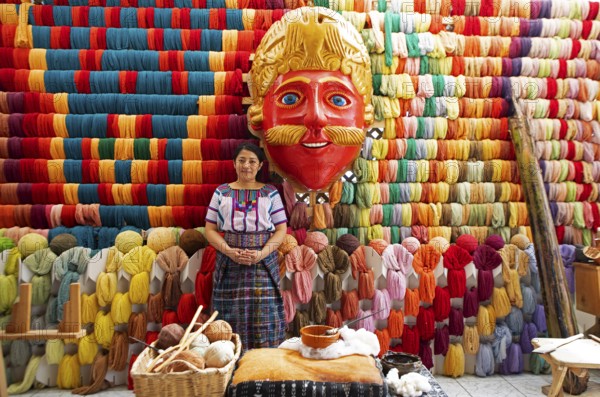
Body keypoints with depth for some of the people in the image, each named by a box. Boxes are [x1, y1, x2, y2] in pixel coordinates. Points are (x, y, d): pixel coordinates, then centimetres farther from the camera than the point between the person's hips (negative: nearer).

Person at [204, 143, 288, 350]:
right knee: (231, 318, 2)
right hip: (229, 263, 1)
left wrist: (262, 253, -14)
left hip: (263, 263, -1)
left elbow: (281, 229, 2)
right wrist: (229, 251, -12)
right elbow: (210, 229, 6)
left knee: (264, 317, -2)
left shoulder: (270, 193, 6)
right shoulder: (222, 192, 8)